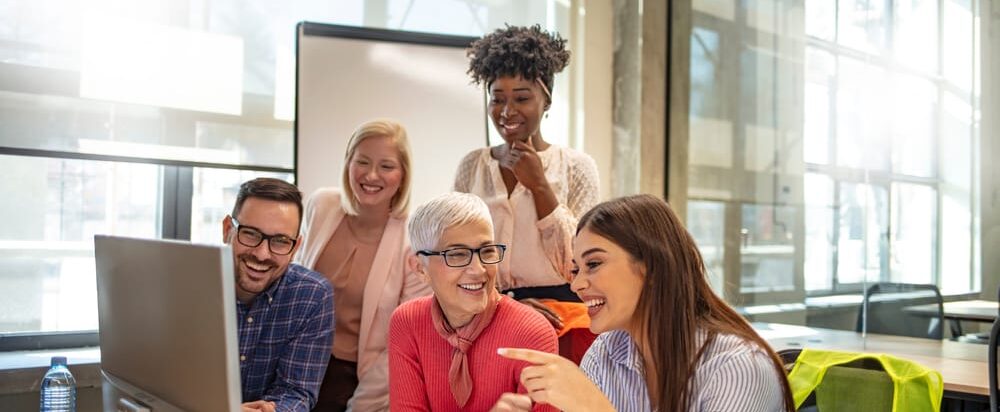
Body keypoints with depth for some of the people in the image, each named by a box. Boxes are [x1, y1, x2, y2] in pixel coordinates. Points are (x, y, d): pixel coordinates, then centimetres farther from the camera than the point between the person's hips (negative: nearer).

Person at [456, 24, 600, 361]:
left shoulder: (577, 167, 0)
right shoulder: (471, 167, 6)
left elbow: (578, 264, -6)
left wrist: (539, 184, -12)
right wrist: (508, 304, -9)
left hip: (561, 319, -1)